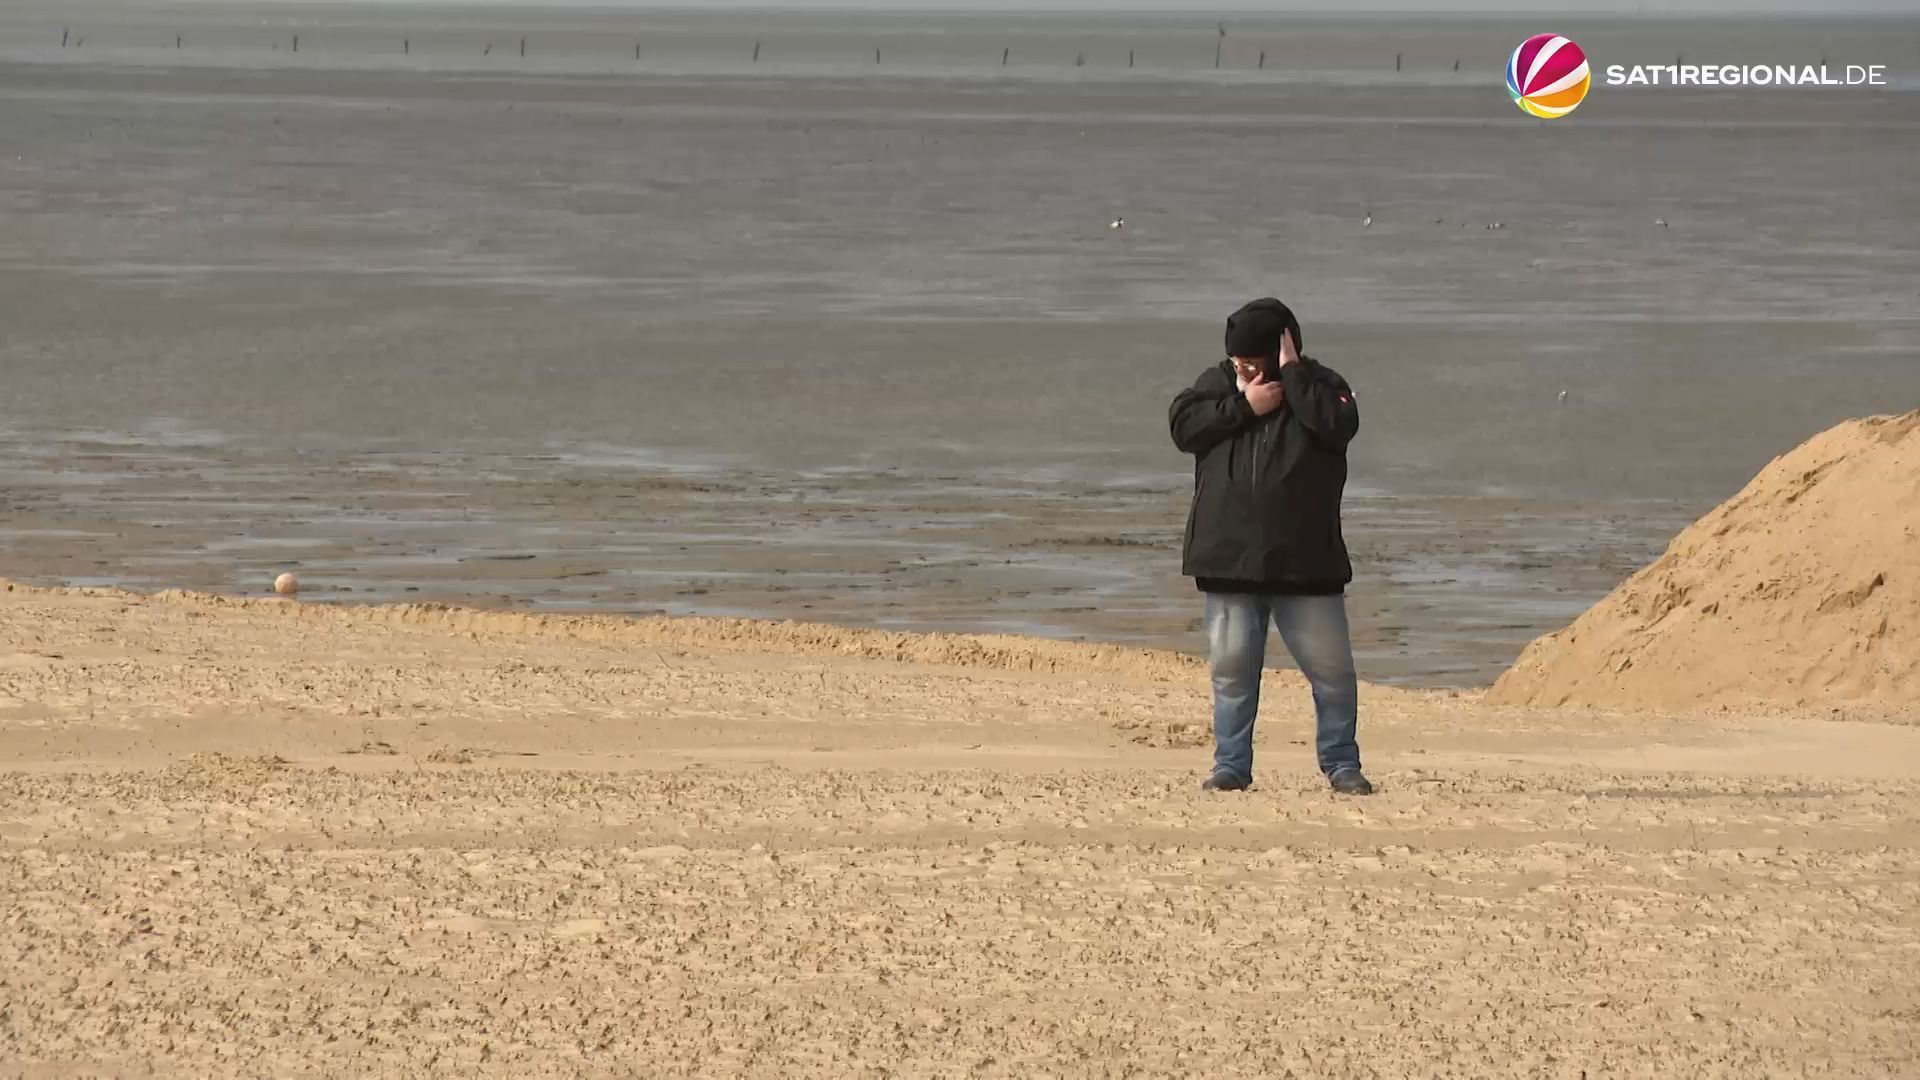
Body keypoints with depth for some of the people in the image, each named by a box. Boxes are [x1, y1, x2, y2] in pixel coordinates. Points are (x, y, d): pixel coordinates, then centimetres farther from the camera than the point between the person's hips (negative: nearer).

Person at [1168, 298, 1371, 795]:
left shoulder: (1319, 384, 1)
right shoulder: (1218, 382, 8)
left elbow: (1338, 426, -20)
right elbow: (1183, 425, -7)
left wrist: (1292, 374, -17)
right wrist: (1244, 407, -14)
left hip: (1305, 563, -2)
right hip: (1228, 562, 2)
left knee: (1331, 668, 1)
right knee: (1231, 668, 5)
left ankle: (1341, 764, 13)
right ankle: (1231, 764, 13)